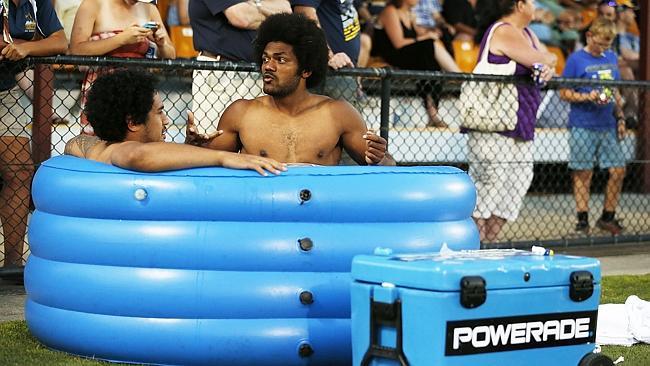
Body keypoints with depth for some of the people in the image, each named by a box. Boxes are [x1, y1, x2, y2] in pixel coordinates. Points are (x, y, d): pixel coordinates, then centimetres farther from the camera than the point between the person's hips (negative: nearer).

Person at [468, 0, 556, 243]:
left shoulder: (525, 33, 18)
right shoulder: (504, 32, -12)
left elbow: (548, 64, 13)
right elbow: (545, 60, -15)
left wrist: (547, 69, -10)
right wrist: (548, 61, 7)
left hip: (520, 131, 10)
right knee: (489, 190, -8)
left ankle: (489, 246, 13)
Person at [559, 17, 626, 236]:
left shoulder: (611, 58, 13)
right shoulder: (576, 60, -5)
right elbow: (564, 93, -5)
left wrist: (620, 117, 13)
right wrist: (588, 97, -18)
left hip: (608, 126, 5)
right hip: (583, 126, -5)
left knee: (618, 170, 3)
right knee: (583, 174, 0)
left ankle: (608, 217, 15)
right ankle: (582, 221, 7)